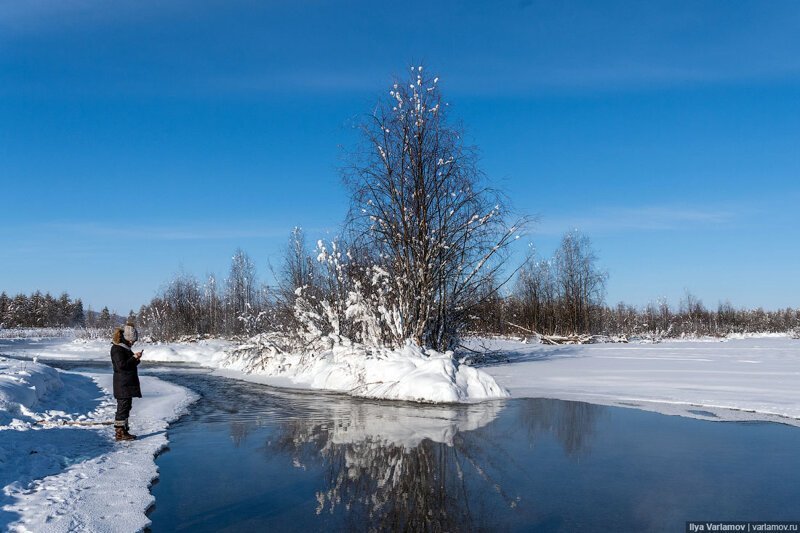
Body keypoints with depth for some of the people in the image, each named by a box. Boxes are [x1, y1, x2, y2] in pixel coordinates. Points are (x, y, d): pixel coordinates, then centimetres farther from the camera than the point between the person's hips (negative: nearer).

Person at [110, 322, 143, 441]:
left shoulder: (125, 347, 17)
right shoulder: (117, 349, -14)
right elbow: (121, 365, -21)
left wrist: (136, 359, 5)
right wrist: (134, 357, -14)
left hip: (128, 383, 10)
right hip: (122, 384, -10)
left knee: (127, 407, 13)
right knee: (123, 407, -7)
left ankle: (124, 430, 20)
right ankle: (119, 433, -2)